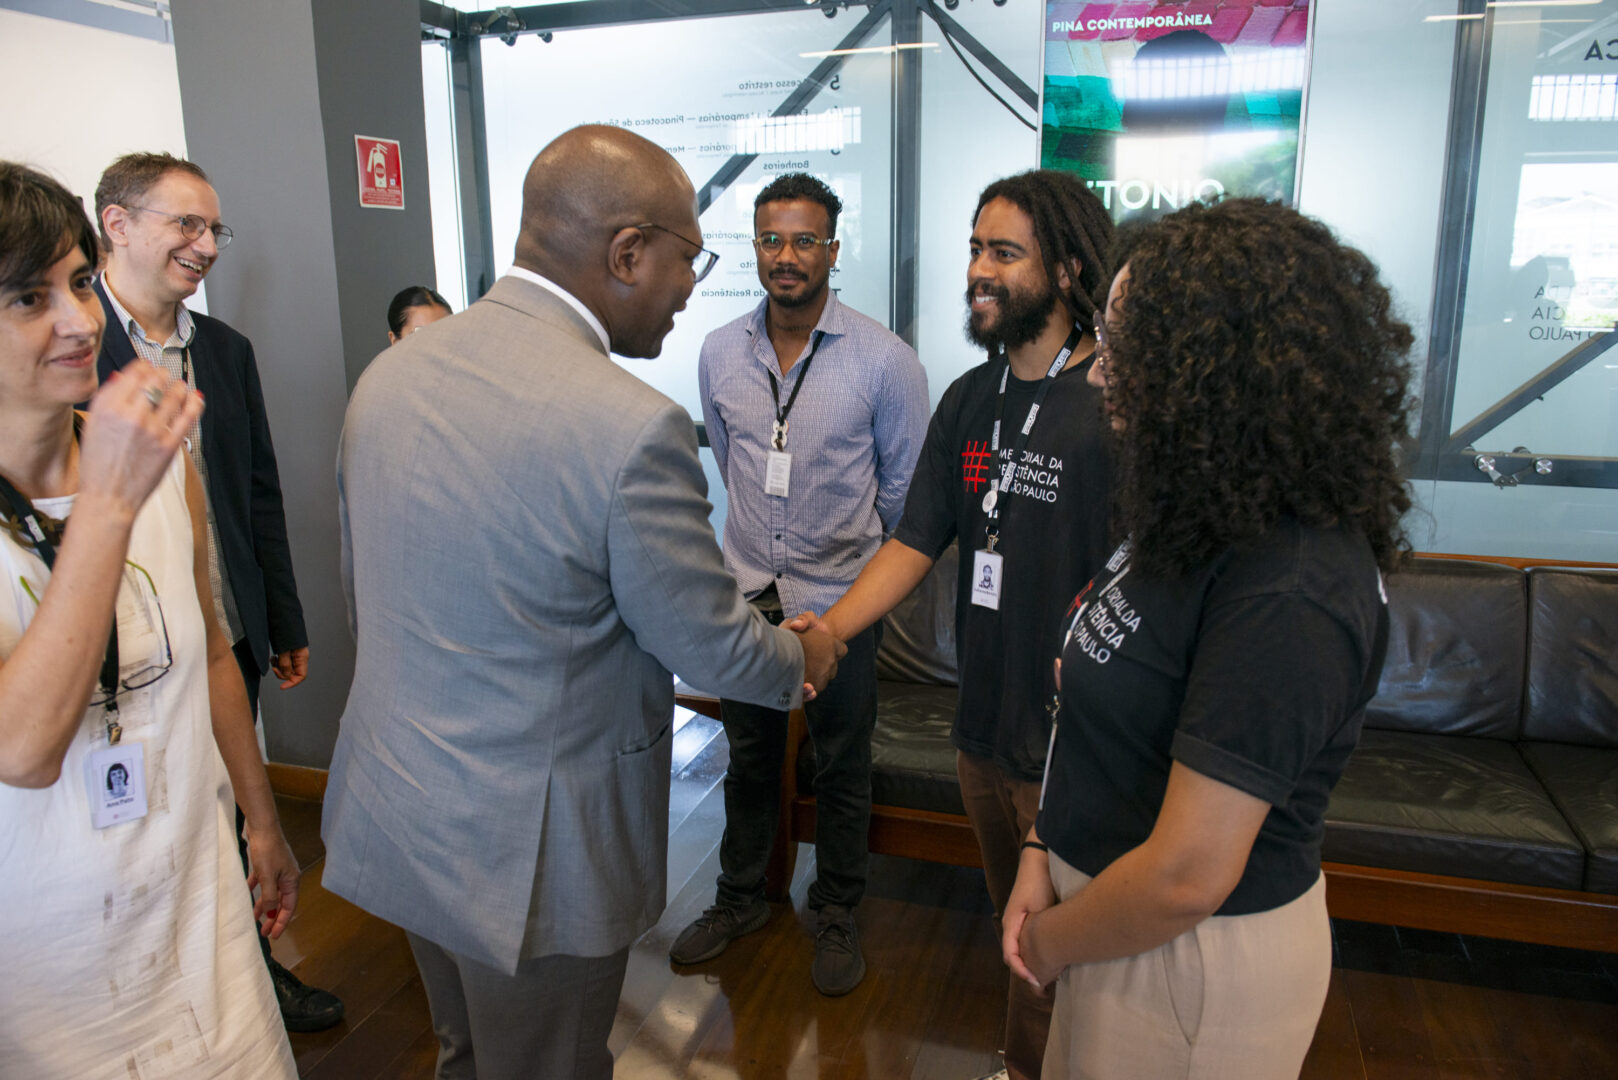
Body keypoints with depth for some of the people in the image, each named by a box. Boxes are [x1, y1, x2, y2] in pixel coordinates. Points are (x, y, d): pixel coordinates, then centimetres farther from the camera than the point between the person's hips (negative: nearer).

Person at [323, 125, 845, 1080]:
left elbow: (369, 591, 9)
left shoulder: (389, 372, -2)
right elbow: (713, 646, -14)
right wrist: (804, 659, 7)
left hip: (393, 812, 7)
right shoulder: (632, 427, -27)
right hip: (532, 855, -7)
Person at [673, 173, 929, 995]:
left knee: (842, 770, 13)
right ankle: (740, 898, 39)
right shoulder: (720, 352, -1)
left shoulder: (883, 360, -12)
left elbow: (904, 486, 0)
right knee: (749, 758, 18)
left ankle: (836, 913, 34)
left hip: (841, 602, -3)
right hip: (745, 592, 3)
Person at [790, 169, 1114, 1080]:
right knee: (1013, 922, 24)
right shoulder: (969, 399, 5)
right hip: (983, 727, 7)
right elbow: (916, 543, 4)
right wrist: (830, 629, -10)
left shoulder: (1117, 405, -16)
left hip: (1069, 740, -6)